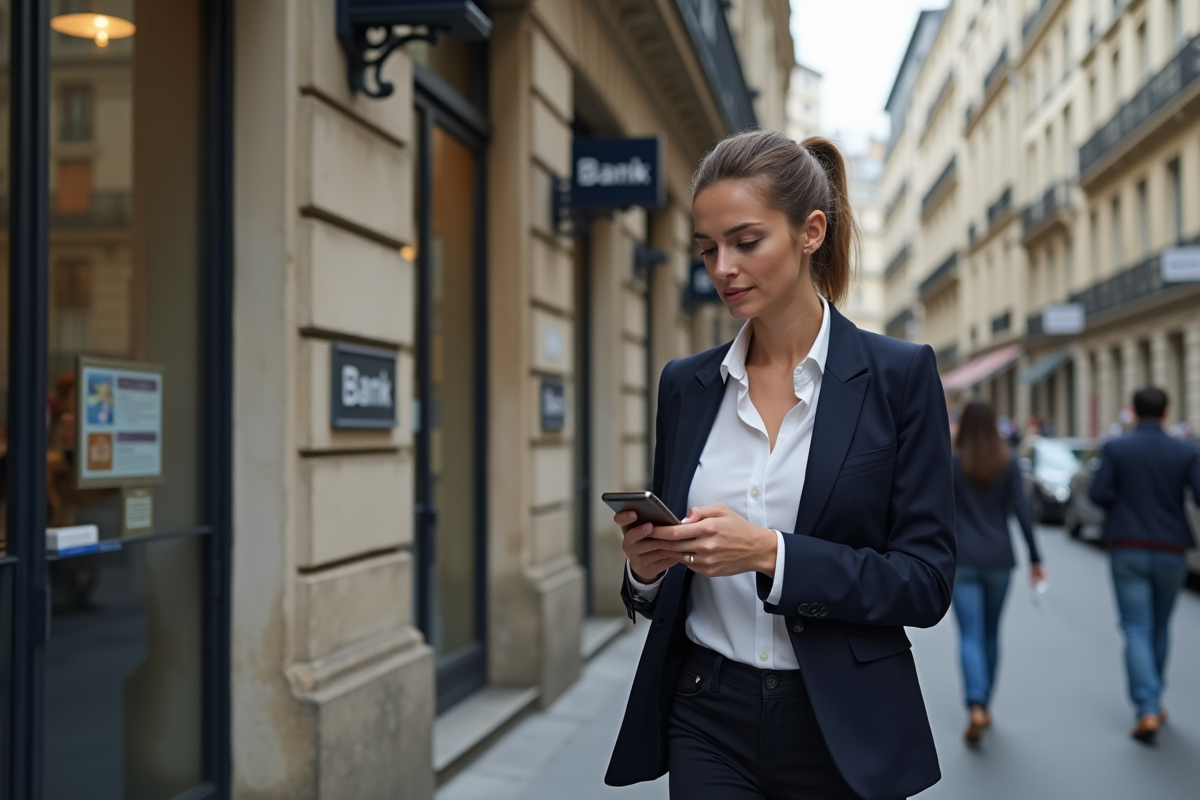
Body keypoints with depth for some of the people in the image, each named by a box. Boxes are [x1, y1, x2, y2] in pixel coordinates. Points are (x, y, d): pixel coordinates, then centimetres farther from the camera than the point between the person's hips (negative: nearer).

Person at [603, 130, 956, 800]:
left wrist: (771, 553, -22)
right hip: (709, 725, 3)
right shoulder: (686, 385, 4)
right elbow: (663, 593, 10)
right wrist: (647, 566, -12)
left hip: (845, 733, -2)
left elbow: (926, 581, -10)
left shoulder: (899, 375, -7)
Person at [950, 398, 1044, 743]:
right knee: (991, 633, 17)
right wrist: (1034, 558, 1)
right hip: (999, 558, 2)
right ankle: (985, 705, 26)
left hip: (962, 559, -2)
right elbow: (1021, 510, -4)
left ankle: (976, 707, -22)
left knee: (970, 635, -4)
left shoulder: (951, 462, -4)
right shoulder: (1008, 462, 0)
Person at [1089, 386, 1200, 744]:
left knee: (1137, 630, -2)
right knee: (1160, 627, 18)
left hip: (1128, 549, -2)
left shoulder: (1115, 448, -5)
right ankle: (1152, 701, 30)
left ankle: (1147, 711, -14)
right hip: (1170, 552, 2)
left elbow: (1099, 493, -10)